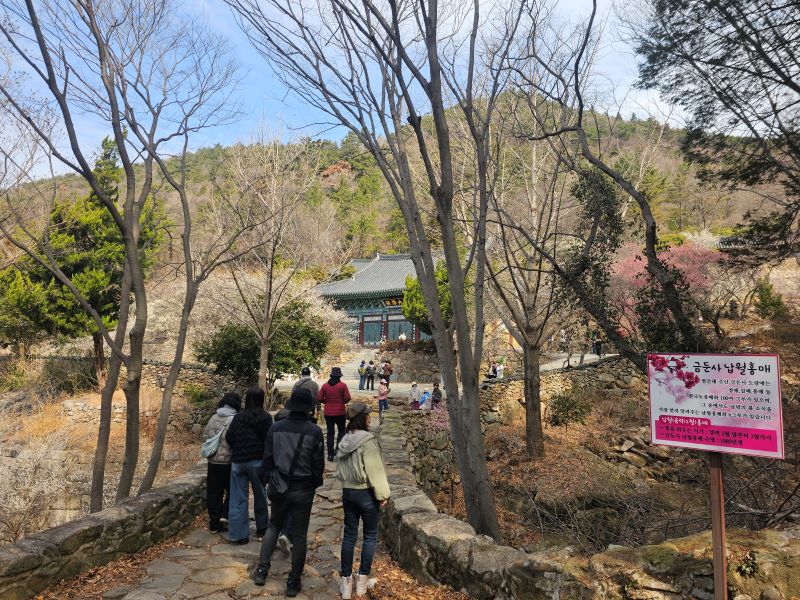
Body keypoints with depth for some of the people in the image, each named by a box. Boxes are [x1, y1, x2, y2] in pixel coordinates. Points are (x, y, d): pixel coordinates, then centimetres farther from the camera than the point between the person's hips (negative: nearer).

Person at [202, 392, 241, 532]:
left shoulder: (213, 418, 3)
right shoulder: (234, 420, -16)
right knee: (232, 490, 13)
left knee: (214, 493, 12)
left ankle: (214, 523, 17)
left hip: (213, 461, 6)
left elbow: (205, 436, 9)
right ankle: (225, 515, 6)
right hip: (229, 461, -5)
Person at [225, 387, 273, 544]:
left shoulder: (238, 417, -2)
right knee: (260, 495, 17)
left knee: (238, 499, 8)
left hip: (238, 462, 2)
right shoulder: (265, 418, -9)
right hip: (257, 462, -1)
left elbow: (228, 438, -3)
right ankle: (261, 527, 31)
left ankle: (238, 534, 9)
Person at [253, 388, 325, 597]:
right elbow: (318, 464, -9)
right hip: (303, 489, -3)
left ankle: (262, 570, 24)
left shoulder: (276, 427, -6)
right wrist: (315, 483, 9)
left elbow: (267, 459, 1)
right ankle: (293, 582, 17)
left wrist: (267, 481, 15)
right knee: (299, 535, 9)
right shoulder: (314, 431, -15)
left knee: (274, 526, 24)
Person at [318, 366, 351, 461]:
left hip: (328, 413, 2)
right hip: (340, 413, -2)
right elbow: (347, 398, -12)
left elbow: (320, 398, -4)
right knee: (341, 430, 15)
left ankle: (330, 454, 9)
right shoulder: (342, 385, -9)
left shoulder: (325, 385, -2)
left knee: (330, 433, 10)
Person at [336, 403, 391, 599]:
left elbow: (340, 469, 9)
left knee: (349, 534, 13)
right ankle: (362, 580, 18)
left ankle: (346, 582, 18)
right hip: (366, 493, -6)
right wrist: (382, 494, -10)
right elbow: (374, 470, -18)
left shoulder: (345, 440, 2)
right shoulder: (367, 440, -19)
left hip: (348, 491, 6)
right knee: (370, 535, 10)